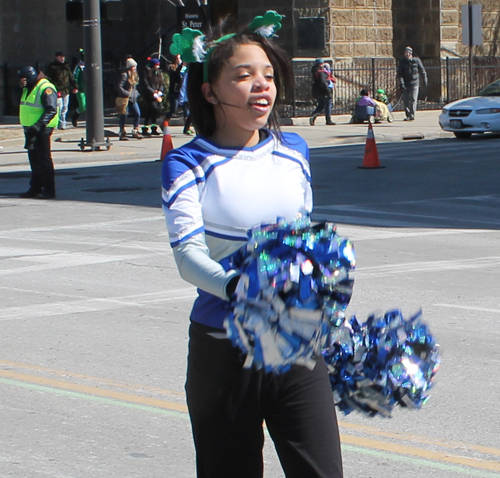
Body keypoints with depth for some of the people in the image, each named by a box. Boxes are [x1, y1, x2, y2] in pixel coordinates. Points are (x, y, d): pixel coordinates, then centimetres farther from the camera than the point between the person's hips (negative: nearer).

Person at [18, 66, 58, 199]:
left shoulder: (45, 89, -15)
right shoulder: (28, 89, 17)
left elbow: (51, 110, -22)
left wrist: (38, 125, -28)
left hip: (41, 130, -10)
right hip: (30, 129, 10)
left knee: (44, 160, -7)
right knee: (34, 160, 13)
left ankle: (49, 190, -4)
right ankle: (35, 188, 20)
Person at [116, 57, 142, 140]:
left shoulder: (135, 76, 15)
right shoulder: (124, 75, -11)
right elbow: (120, 87, -16)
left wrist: (136, 94, 9)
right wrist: (127, 94, -19)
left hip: (133, 99, 8)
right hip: (125, 99, -8)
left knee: (137, 114, 1)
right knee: (124, 115, -1)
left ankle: (135, 131, 10)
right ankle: (122, 133, 6)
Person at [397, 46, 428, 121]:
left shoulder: (416, 60, -2)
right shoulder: (402, 61, 0)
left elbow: (422, 70, 10)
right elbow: (400, 74, -4)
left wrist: (425, 80, 14)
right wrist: (401, 84, -15)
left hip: (414, 83, -2)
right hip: (405, 84, 2)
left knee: (413, 100, -10)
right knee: (405, 100, 5)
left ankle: (412, 116, -11)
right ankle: (408, 115, 17)